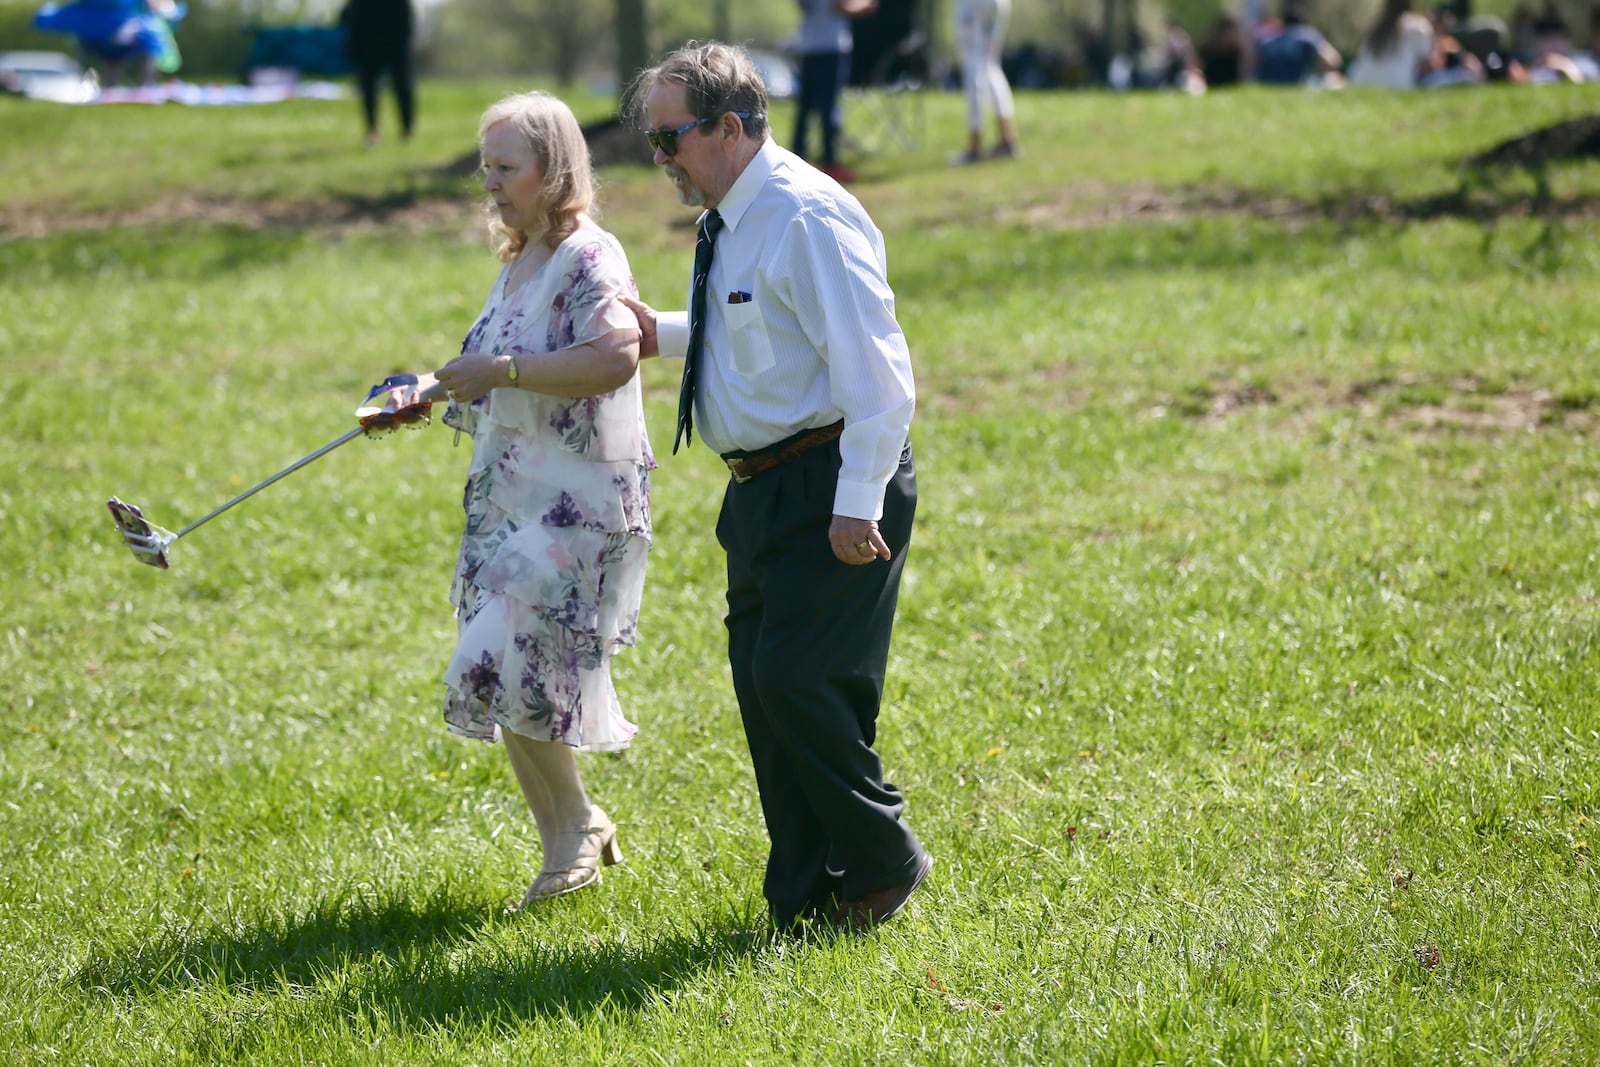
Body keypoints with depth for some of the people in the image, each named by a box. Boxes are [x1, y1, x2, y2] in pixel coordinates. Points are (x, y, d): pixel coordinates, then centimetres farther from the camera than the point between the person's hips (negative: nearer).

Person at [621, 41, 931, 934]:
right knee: (765, 691, 11)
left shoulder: (807, 218, -18)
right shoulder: (733, 220, 11)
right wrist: (664, 334, 12)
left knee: (800, 685, -11)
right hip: (764, 490, 10)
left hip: (830, 484, -10)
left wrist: (857, 505, -24)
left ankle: (882, 865, 9)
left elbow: (875, 370, -21)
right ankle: (804, 899, 21)